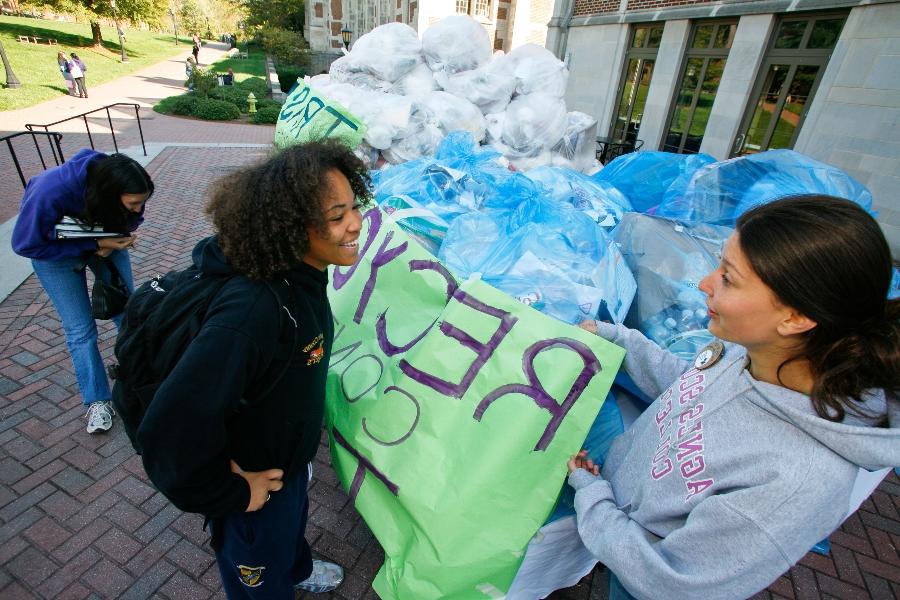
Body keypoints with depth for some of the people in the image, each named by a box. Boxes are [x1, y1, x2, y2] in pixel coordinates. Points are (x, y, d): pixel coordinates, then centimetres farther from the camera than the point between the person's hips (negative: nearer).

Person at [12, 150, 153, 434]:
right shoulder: (51, 193, -39)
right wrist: (95, 245, -33)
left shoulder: (123, 188, -28)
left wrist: (115, 240, -26)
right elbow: (26, 245, -26)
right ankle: (97, 401, 10)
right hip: (56, 250, -3)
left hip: (105, 241, 3)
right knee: (80, 330, -4)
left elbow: (131, 219, -5)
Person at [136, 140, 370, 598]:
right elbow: (172, 432, -38)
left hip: (289, 453, 8)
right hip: (255, 485, -7)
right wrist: (231, 492, -22)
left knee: (292, 527, 38)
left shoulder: (300, 272, -14)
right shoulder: (251, 312, -42)